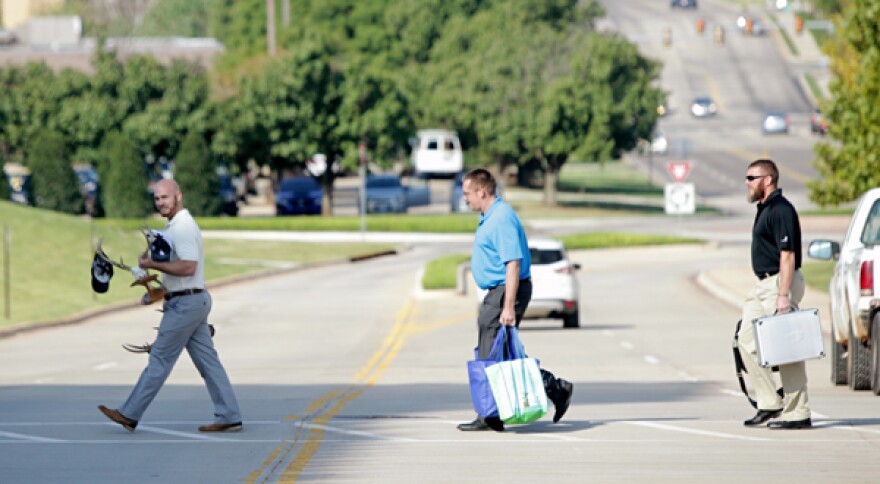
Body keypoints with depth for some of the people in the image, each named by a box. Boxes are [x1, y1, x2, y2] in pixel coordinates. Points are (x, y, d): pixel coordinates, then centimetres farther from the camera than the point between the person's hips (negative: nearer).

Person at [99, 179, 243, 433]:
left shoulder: (183, 228, -16)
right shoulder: (177, 225, 17)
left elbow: (188, 267, -26)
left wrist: (153, 264, -21)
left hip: (185, 304, -10)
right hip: (195, 300, 10)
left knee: (160, 359, -4)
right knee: (207, 360, 8)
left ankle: (129, 414, 0)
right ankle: (228, 417, 6)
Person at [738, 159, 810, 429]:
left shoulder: (781, 210, -15)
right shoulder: (765, 209, 17)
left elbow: (788, 255, -21)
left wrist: (783, 295, -26)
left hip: (780, 283, -11)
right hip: (764, 285, 11)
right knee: (747, 341, 8)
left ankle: (798, 414, -5)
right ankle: (769, 404, 10)